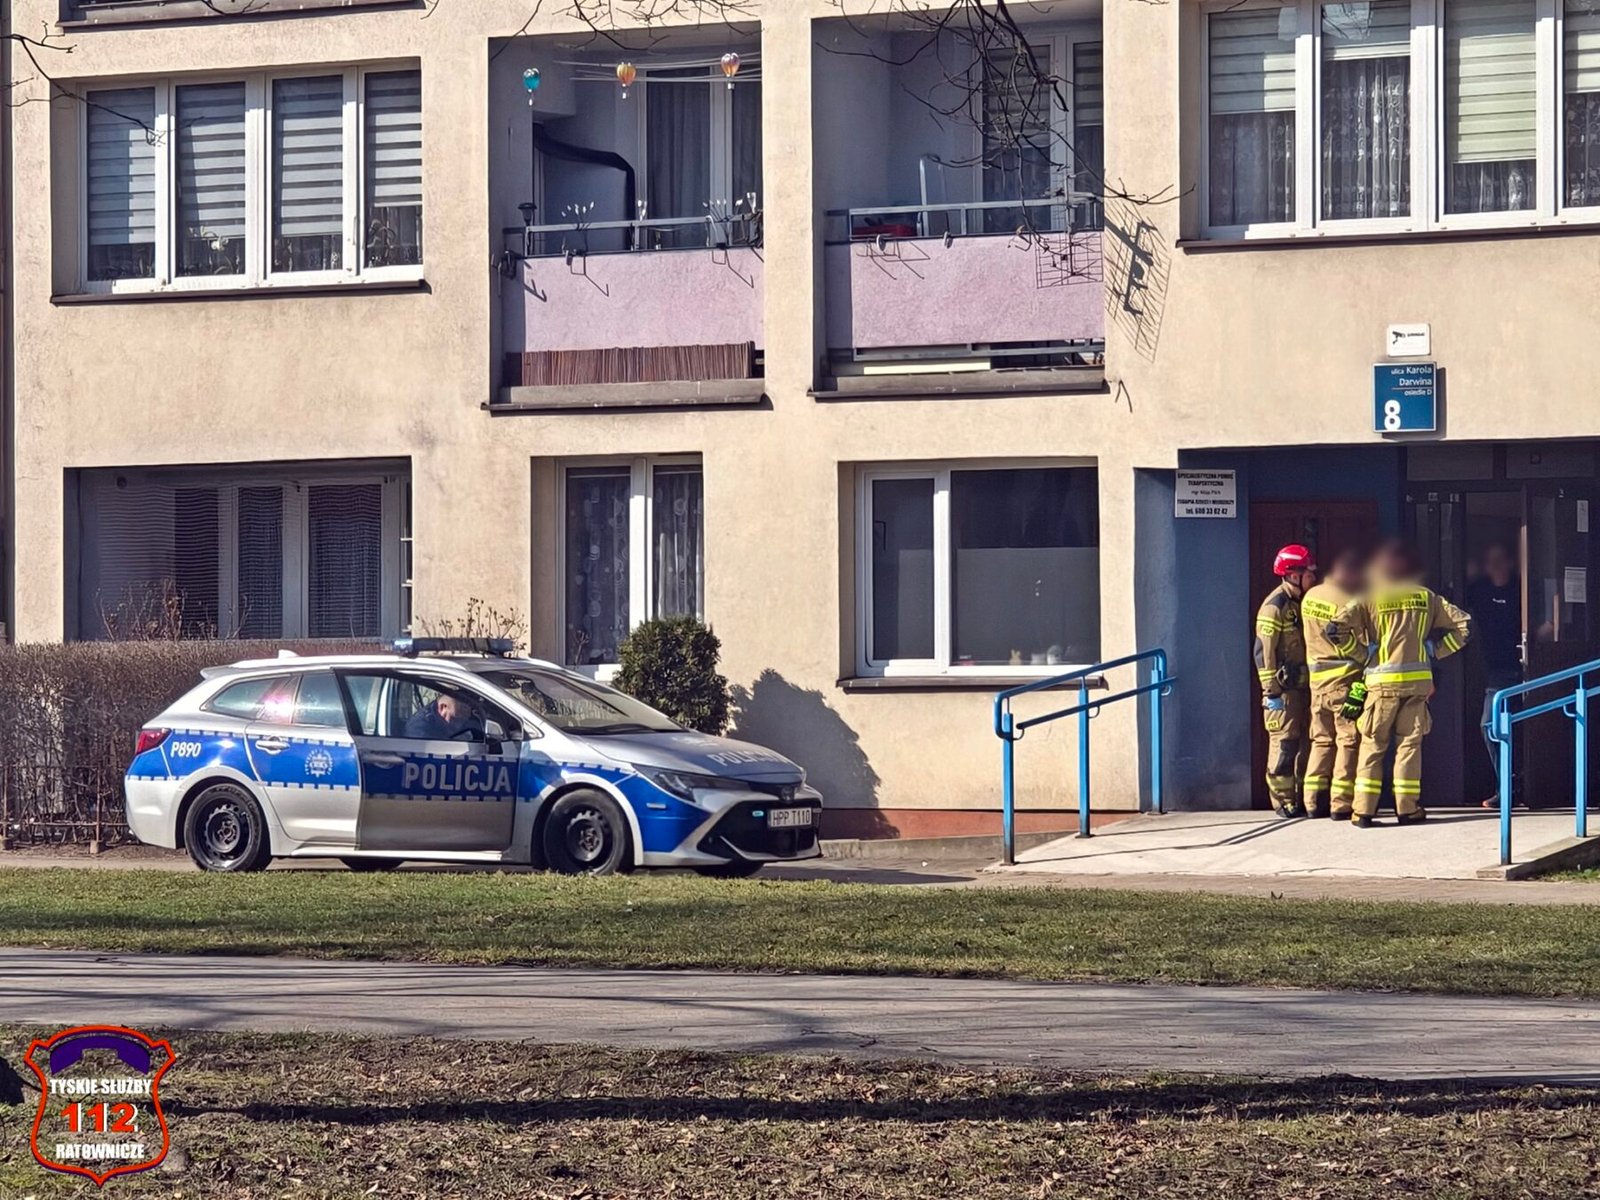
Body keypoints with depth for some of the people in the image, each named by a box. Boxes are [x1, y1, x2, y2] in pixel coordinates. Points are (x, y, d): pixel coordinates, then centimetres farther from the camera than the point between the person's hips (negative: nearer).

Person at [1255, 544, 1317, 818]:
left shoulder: (1301, 604, 15)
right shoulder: (1275, 605, -11)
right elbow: (1264, 651, -15)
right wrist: (1272, 690, -18)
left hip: (1303, 686, 8)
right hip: (1284, 688, -8)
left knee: (1307, 742, 9)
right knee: (1285, 743, -7)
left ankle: (1303, 798, 15)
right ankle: (1283, 801, -4)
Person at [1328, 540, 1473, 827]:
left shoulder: (1370, 599, 0)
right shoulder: (1427, 598, 7)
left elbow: (1335, 629, -11)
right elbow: (1463, 624, 5)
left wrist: (1362, 652, 1)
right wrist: (1435, 650, 9)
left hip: (1382, 681, -1)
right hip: (1418, 681, 1)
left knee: (1373, 744, 4)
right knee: (1409, 744, 8)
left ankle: (1364, 810, 0)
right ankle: (1407, 808, 4)